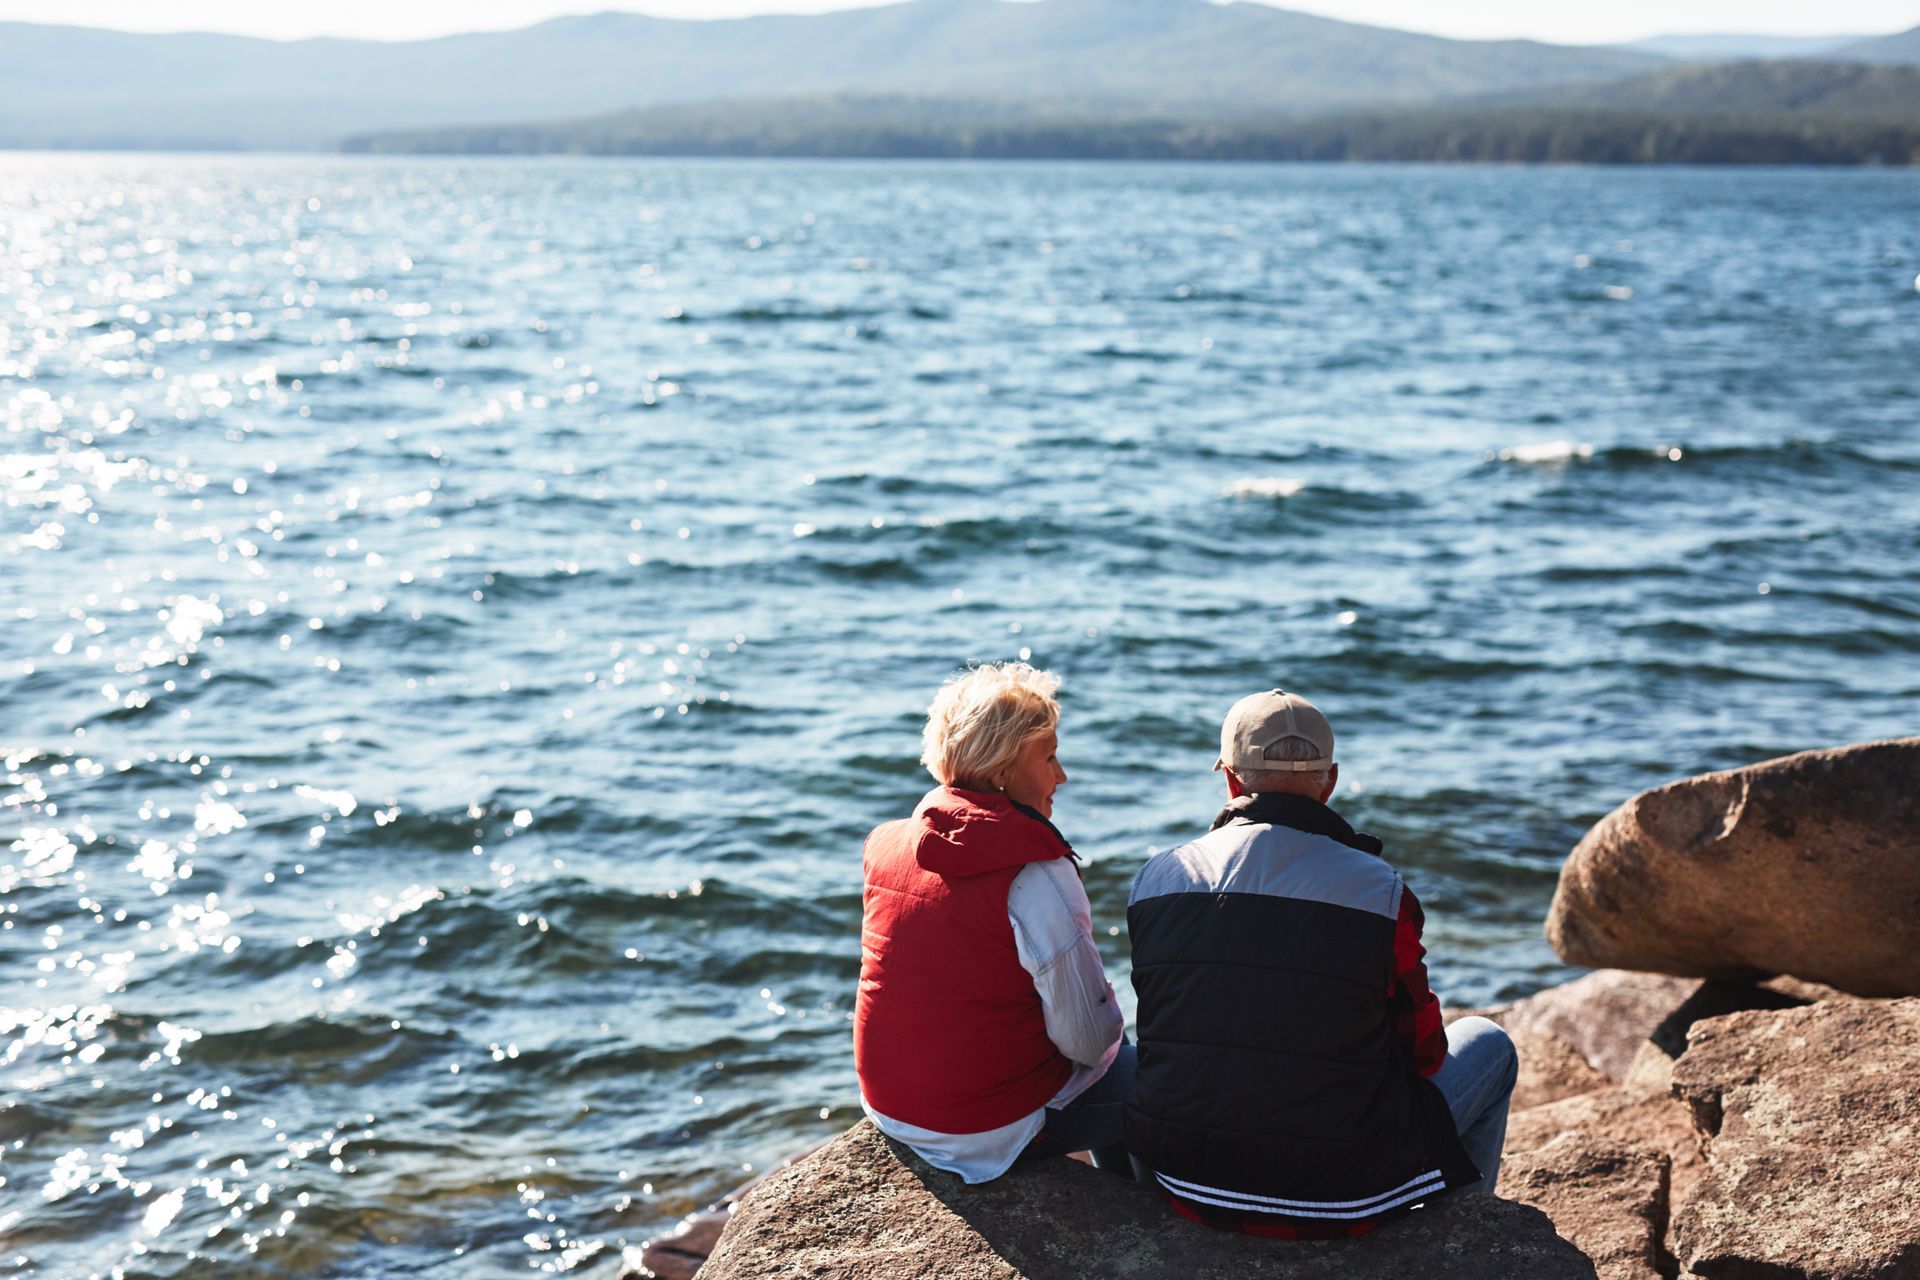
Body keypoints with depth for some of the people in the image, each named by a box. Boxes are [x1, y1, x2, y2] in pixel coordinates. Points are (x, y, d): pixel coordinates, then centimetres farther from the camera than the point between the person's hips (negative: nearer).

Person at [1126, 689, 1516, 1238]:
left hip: (1184, 1183, 4)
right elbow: (1423, 1053, -1)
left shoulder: (1155, 878, -2)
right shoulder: (1380, 893, -12)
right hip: (1335, 1198, -4)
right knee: (1488, 1044, 20)